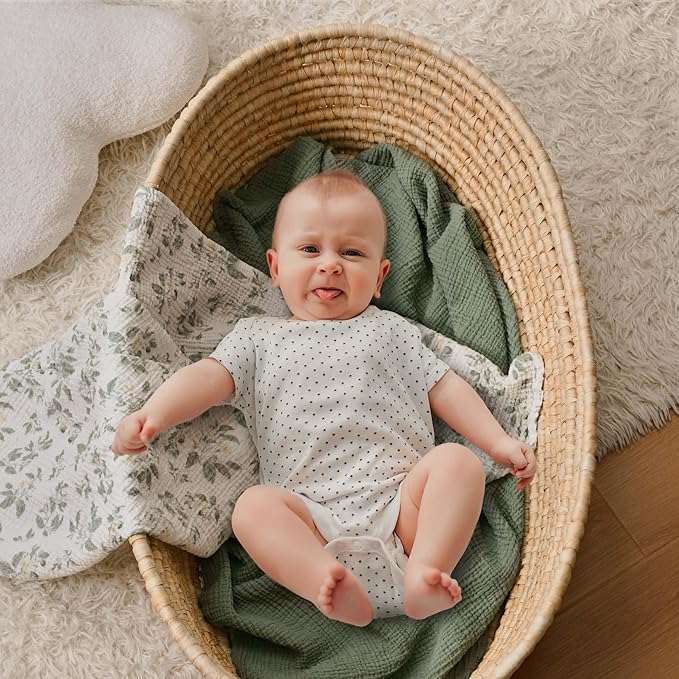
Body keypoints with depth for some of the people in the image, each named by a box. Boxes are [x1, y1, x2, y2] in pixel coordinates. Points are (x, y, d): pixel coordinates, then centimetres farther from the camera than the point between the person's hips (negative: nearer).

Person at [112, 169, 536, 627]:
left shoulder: (390, 330, 22)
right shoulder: (258, 337, 19)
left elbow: (444, 388, 20)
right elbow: (208, 378, 5)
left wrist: (499, 441, 8)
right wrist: (152, 416, -15)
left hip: (402, 503, 2)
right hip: (314, 520, -1)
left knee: (458, 461, -23)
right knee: (254, 506, -27)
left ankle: (425, 572, -34)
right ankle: (332, 588, -40)